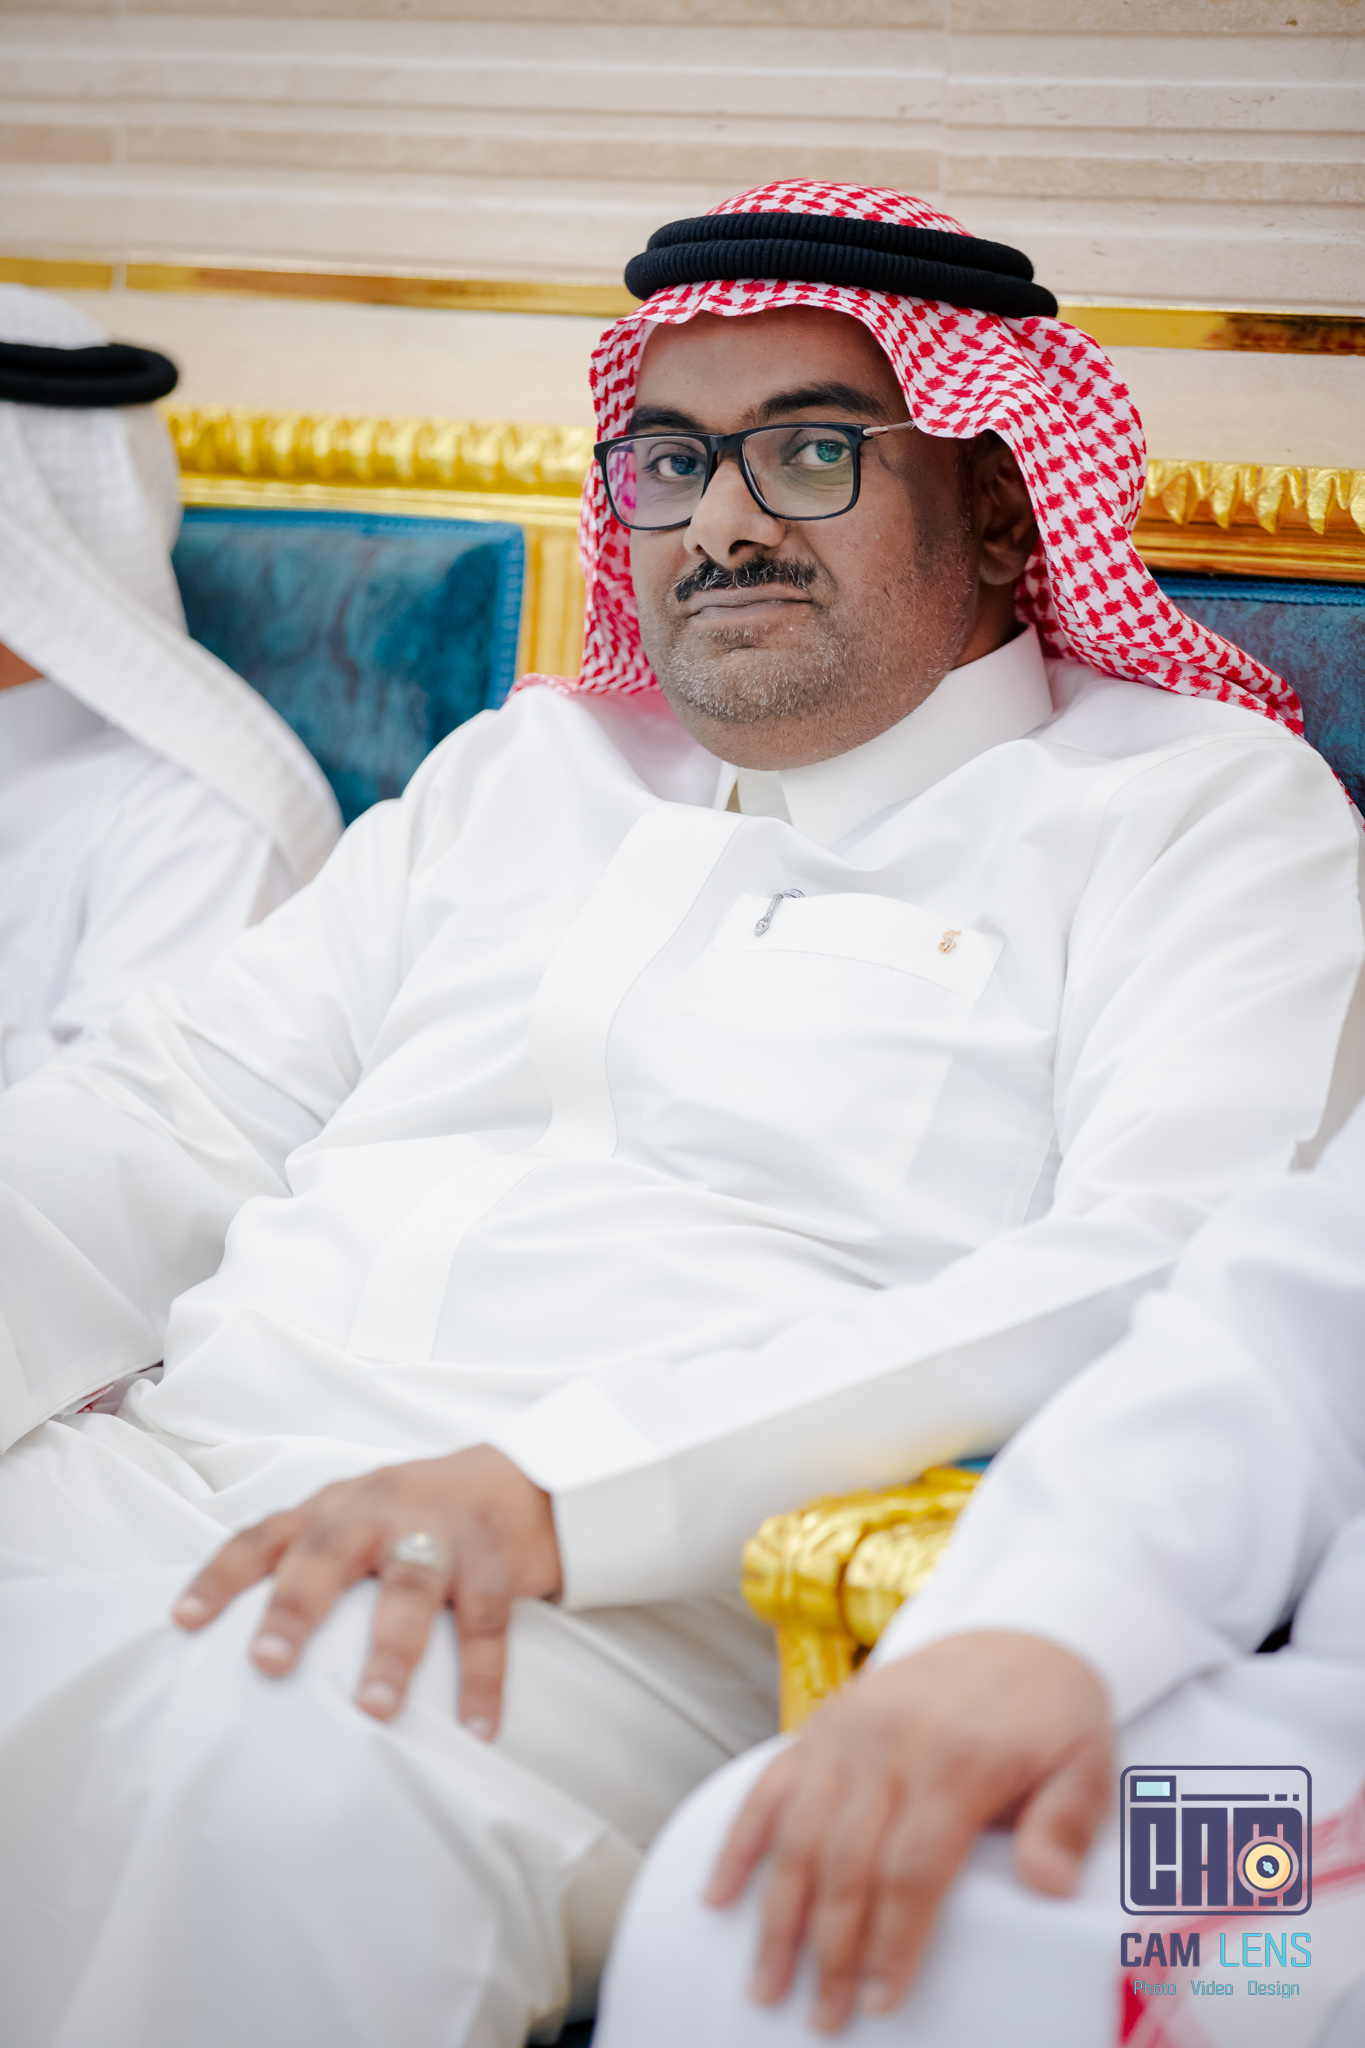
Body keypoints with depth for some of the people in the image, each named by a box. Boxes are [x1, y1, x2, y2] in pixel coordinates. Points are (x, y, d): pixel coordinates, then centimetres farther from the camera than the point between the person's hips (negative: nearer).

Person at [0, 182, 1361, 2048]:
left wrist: (551, 1483, -22)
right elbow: (180, 1114, 23)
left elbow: (1165, 1271, -10)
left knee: (288, 1755, -36)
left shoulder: (1208, 809, 7)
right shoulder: (522, 769, 26)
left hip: (644, 1603, -5)